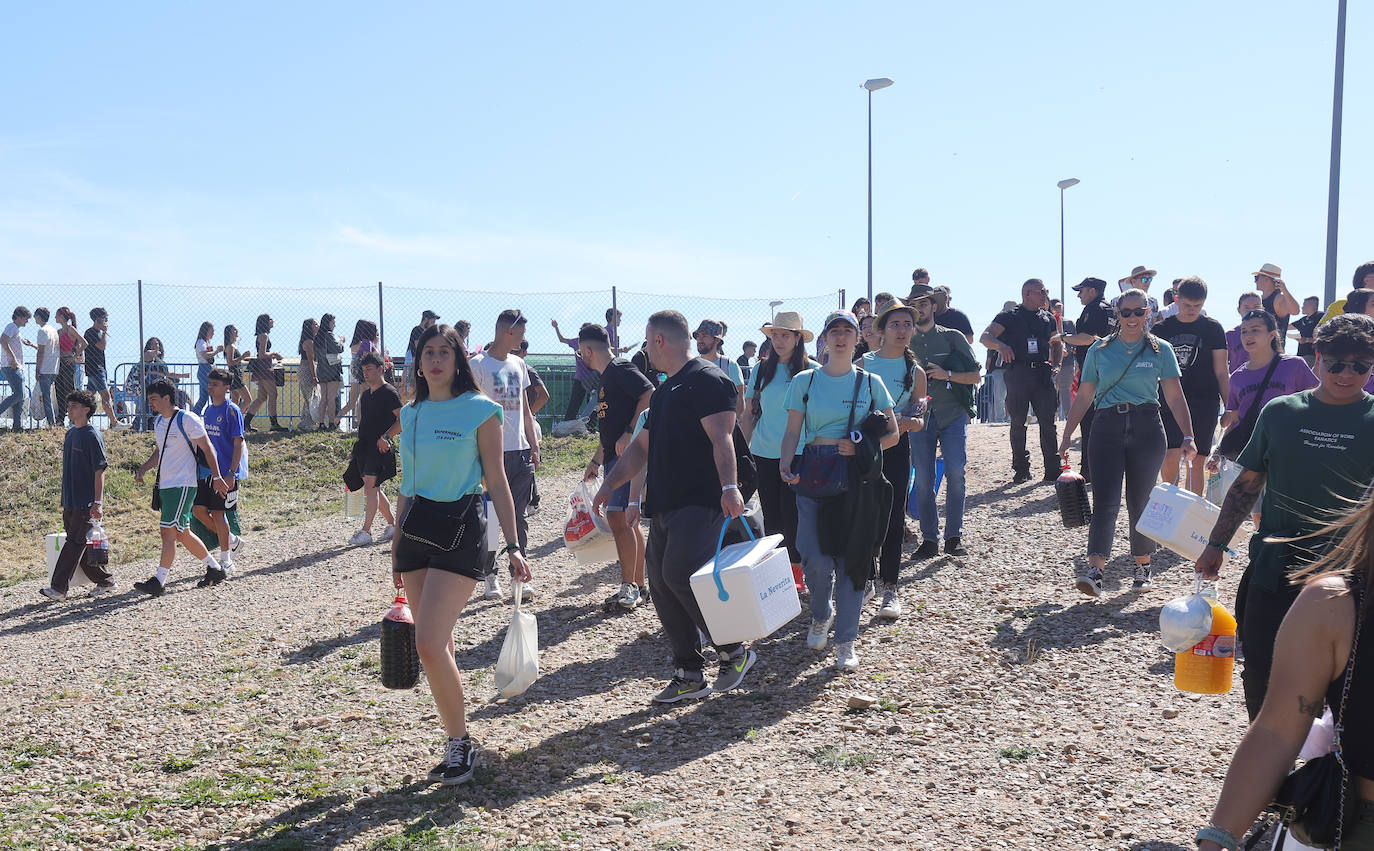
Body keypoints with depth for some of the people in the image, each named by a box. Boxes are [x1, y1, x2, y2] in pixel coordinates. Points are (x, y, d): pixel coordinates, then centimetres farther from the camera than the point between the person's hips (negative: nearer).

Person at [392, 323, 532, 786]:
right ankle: (457, 742, 21)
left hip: (462, 527, -6)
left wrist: (513, 546, -8)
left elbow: (497, 482, -3)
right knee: (437, 647, 8)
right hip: (416, 527, 6)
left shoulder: (480, 410, -4)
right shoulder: (411, 414, 13)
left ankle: (460, 742, 2)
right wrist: (397, 546, 19)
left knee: (430, 644, -15)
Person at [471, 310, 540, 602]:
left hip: (520, 450, 5)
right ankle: (490, 575, 10)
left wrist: (534, 445, 15)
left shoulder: (518, 364, 16)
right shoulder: (479, 364, -4)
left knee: (519, 515, 5)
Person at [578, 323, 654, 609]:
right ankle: (639, 586, 17)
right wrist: (595, 462, 28)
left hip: (628, 454, -10)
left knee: (618, 516, -14)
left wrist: (629, 433, -25)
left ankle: (629, 587, -11)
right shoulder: (607, 377, 22)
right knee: (627, 521, 11)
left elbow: (650, 395, -22)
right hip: (615, 457, 11)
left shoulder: (620, 369, -9)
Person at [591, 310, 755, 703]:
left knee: (680, 575, -19)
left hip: (701, 502, -10)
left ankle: (735, 651, 0)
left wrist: (729, 487, -32)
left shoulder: (707, 380, -7)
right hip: (665, 505, 10)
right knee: (661, 582, 6)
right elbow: (643, 446, 28)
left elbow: (721, 438, -20)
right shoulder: (665, 391, 23)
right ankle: (689, 675, 14)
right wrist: (610, 483, 20)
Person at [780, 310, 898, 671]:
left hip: (857, 475, 0)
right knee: (816, 558, -8)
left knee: (851, 557, -2)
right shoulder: (804, 381, 7)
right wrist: (785, 465, -13)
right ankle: (821, 615, 22)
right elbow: (792, 432, 6)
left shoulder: (870, 382, 8)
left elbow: (892, 434, 9)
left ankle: (846, 641, 9)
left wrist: (862, 447, -9)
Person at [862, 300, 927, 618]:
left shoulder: (916, 372, 8)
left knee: (893, 517, -2)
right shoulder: (863, 364, 3)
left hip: (896, 448, 1)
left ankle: (890, 587, 6)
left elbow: (920, 421, 9)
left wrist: (910, 422, -14)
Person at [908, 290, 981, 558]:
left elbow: (975, 376, 5)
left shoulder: (952, 337, 7)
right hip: (920, 416, 2)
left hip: (953, 415, -2)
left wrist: (947, 375, -10)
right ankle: (929, 539, 7)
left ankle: (954, 537, -1)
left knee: (955, 473, -12)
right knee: (923, 480, -2)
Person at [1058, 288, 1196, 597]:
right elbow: (1084, 396, 11)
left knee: (1141, 501, 6)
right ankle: (1094, 571, -19)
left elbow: (1175, 397, 3)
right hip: (1107, 428, 0)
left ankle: (1143, 567, 23)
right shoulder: (1100, 350, 9)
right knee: (1105, 500, -11)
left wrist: (1187, 435, -7)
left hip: (1146, 429, 0)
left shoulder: (1161, 350, 7)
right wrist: (1067, 435, 8)